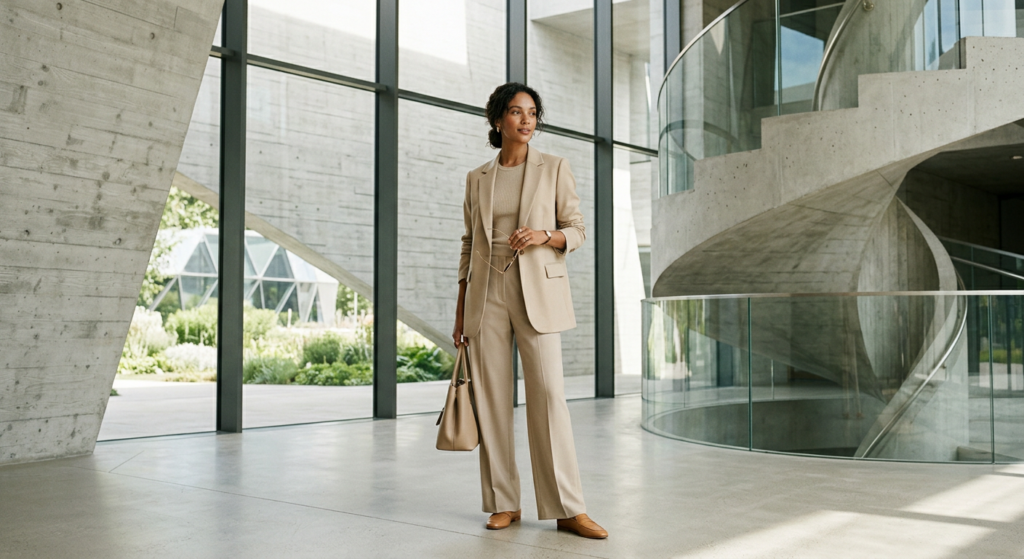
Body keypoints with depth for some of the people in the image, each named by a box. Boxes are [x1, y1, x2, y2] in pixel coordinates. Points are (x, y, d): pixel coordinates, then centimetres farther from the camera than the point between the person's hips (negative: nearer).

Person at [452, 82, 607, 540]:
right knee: (491, 398, 1)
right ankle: (503, 503, 12)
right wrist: (460, 311, 9)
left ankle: (567, 509, -4)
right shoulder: (477, 179, 11)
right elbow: (469, 244, 13)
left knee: (548, 394, -9)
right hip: (487, 292, 3)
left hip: (538, 292, -2)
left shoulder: (554, 168, 4)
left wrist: (544, 235, -18)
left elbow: (576, 232, 4)